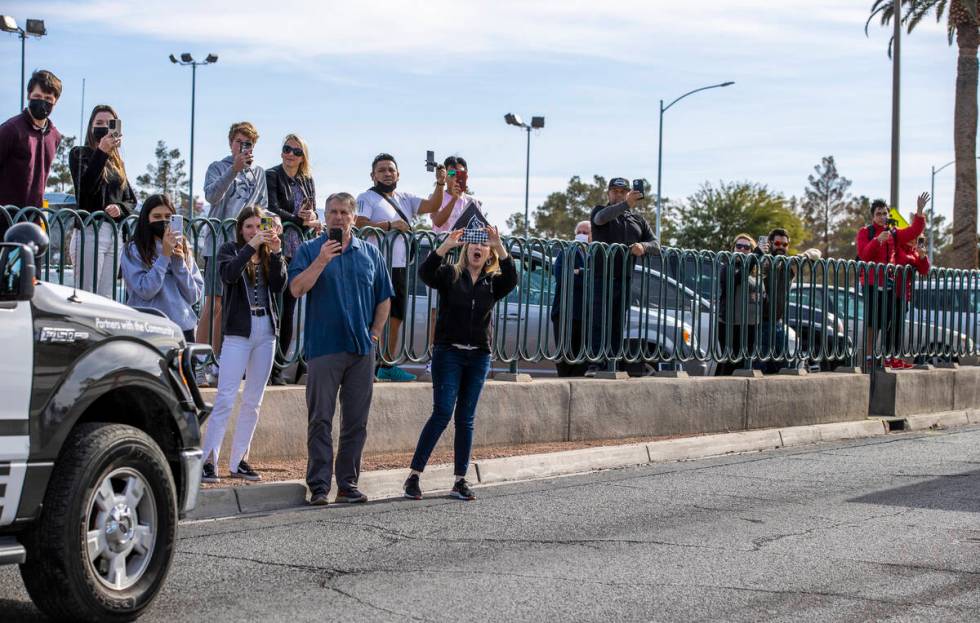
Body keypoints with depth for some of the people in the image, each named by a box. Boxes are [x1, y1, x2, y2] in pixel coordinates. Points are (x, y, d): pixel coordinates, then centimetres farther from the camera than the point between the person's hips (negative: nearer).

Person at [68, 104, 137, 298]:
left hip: (116, 235, 6)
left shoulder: (117, 162, 21)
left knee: (106, 298, 3)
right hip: (90, 232, -6)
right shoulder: (80, 153, 5)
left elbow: (131, 200, 18)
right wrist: (102, 152, -18)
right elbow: (85, 188, -13)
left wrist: (120, 208, -5)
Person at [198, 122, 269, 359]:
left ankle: (216, 356, 14)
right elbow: (212, 195, -15)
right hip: (219, 243, -5)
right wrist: (235, 168, -23)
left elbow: (263, 207, 20)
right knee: (214, 302, -10)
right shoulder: (218, 168, 3)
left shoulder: (259, 173, 17)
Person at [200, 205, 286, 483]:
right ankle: (208, 460, -12)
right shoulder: (230, 249, 3)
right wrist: (251, 246, -24)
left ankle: (238, 460, 14)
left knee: (253, 401, 7)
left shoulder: (269, 254, 12)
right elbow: (228, 274, -18)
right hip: (238, 331, -4)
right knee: (225, 398, -12)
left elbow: (279, 286, -2)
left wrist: (276, 253, -13)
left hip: (266, 331, 5)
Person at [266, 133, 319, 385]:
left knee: (289, 308, 6)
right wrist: (301, 220, -17)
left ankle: (279, 364, 11)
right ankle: (273, 368, -5)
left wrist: (312, 219, -7)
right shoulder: (272, 176, 0)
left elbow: (312, 213, 16)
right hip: (278, 248, -5)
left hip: (298, 249, 5)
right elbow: (273, 210, -10)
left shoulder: (307, 181, 17)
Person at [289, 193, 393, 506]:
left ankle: (348, 484, 12)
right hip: (323, 348, -3)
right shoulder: (310, 250, 4)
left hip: (362, 350, 3)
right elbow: (297, 289, -9)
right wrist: (322, 261, -17)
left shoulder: (371, 253, 12)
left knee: (356, 422, 5)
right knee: (320, 420, -3)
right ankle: (319, 486, 0)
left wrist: (374, 334, 7)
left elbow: (384, 299, 16)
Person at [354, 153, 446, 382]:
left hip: (400, 266, 8)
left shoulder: (405, 199, 18)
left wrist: (440, 184, -7)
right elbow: (359, 225, -16)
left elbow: (432, 206, 8)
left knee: (396, 316, 11)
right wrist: (390, 225, -16)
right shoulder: (367, 198, -2)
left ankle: (388, 366, 20)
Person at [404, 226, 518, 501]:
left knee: (466, 418, 6)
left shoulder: (493, 282, 8)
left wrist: (500, 247, -27)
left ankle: (460, 480, 11)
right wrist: (446, 245, -30)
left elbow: (511, 279, -13)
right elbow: (425, 272, -17)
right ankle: (414, 476, -5)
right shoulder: (450, 274, 3)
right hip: (448, 352, -3)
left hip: (479, 356, 3)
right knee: (442, 413, -10)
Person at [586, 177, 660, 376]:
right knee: (598, 323, -11)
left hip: (626, 280, 4)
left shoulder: (639, 220, 22)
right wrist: (626, 205, -34)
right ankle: (594, 364, -16)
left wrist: (644, 246, -14)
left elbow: (656, 246, 12)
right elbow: (602, 217, -17)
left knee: (619, 326, 3)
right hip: (602, 278, -4)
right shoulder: (600, 211, 10)